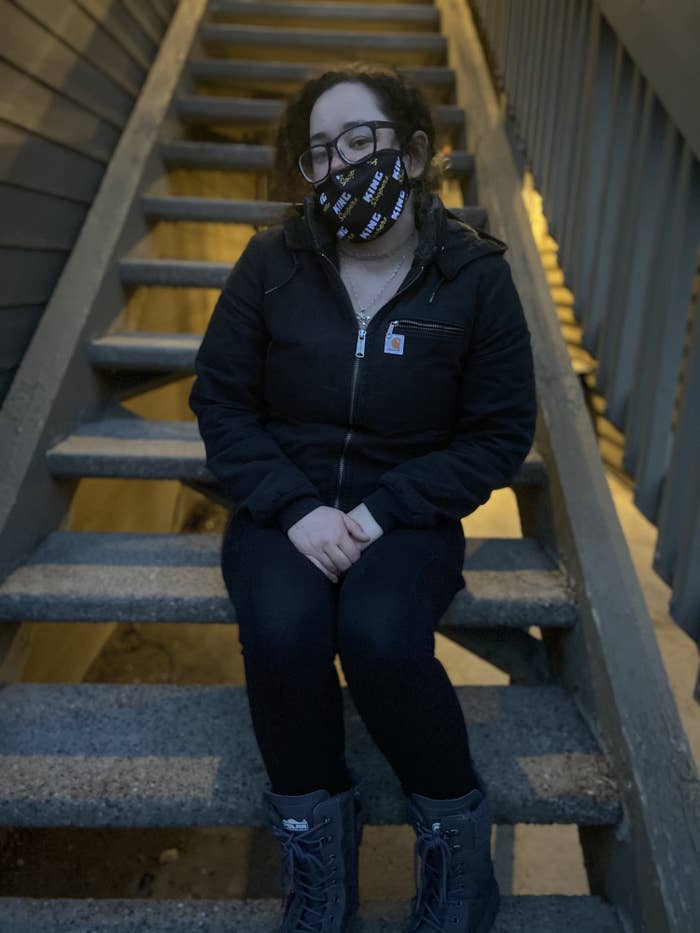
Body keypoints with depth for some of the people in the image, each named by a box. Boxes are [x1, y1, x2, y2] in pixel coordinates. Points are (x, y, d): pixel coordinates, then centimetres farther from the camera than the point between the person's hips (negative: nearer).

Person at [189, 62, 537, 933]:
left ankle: (456, 830, 0)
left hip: (408, 509, -1)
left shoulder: (475, 275, -4)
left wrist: (383, 512, -15)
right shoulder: (272, 261, -1)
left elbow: (500, 432, -3)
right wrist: (295, 508, -15)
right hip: (283, 502, 2)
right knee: (282, 628, -29)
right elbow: (220, 399, 0)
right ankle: (316, 825, 0)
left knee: (380, 635, -30)